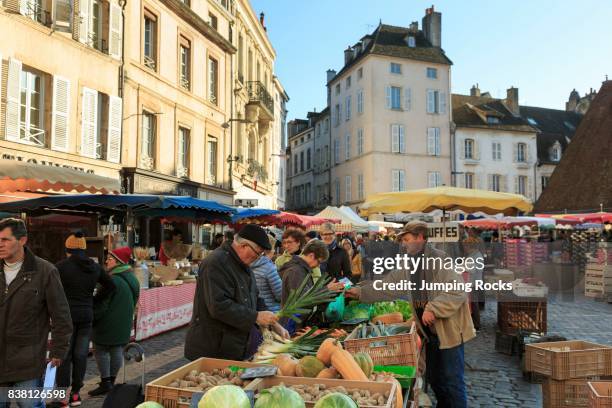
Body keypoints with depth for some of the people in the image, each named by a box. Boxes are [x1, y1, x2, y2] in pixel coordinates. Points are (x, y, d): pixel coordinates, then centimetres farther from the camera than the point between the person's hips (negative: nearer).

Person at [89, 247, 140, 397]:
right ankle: (111, 380, 23)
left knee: (101, 351, 4)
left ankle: (105, 383, 6)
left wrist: (92, 319, -8)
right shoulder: (133, 279, 8)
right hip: (124, 325, 8)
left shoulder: (112, 280, -21)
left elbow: (102, 305, -19)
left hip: (108, 324, -8)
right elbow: (134, 302, 17)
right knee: (117, 351, 14)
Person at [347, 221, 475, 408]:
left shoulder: (440, 259, -17)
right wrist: (361, 292, 10)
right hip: (430, 331, 8)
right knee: (433, 378, 19)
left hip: (449, 330, -8)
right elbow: (387, 285, 13)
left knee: (453, 381, 1)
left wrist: (433, 309, -30)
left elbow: (457, 291, -25)